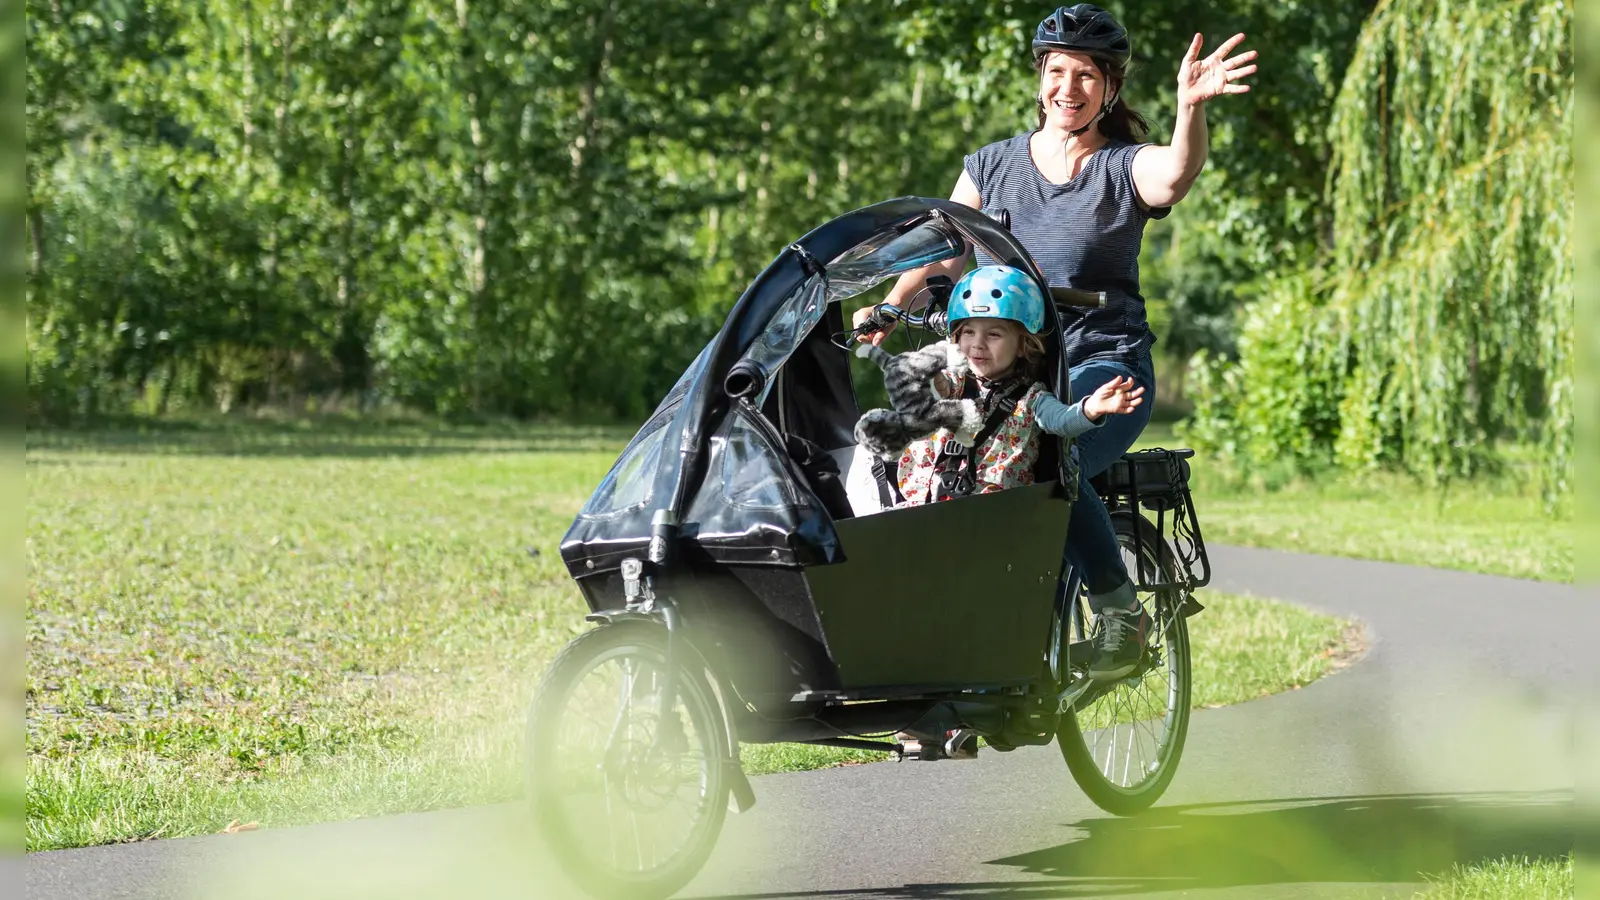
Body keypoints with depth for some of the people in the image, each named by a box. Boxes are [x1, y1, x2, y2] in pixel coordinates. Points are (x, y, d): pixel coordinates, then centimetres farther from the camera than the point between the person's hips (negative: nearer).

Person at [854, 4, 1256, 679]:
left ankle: (1121, 611, -13)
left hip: (1102, 366, -4)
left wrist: (1191, 110, -41)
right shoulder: (992, 165, 15)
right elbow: (942, 249, 8)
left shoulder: (1126, 167, 4)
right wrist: (888, 309, -11)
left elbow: (1176, 174, -20)